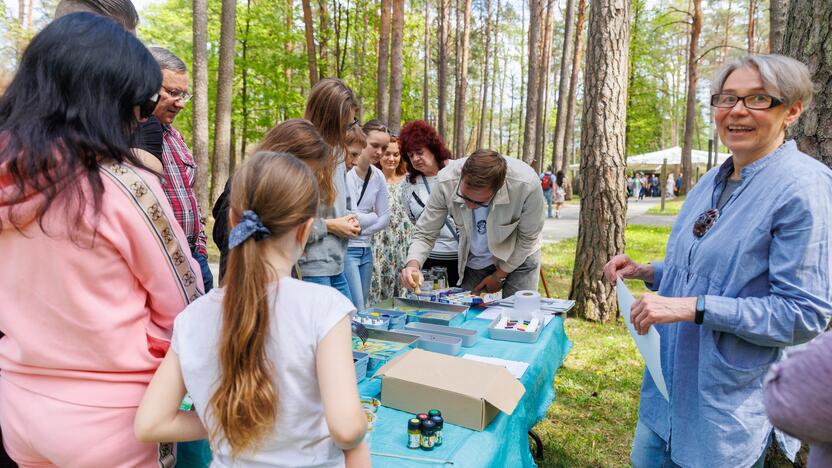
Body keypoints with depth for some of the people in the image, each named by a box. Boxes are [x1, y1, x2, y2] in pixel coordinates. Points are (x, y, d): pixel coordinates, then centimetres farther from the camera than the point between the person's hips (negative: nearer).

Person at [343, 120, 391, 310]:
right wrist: (372, 217, -1)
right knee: (357, 311, -9)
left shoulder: (378, 176, 8)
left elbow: (385, 217, 9)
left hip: (366, 250, 7)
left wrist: (362, 229, -6)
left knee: (362, 308, 12)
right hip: (345, 249, -7)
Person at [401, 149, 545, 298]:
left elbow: (528, 238, -16)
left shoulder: (527, 185, -34)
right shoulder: (446, 182, -29)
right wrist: (413, 264, -35)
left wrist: (499, 276, -8)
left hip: (518, 257, -1)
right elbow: (425, 234, -16)